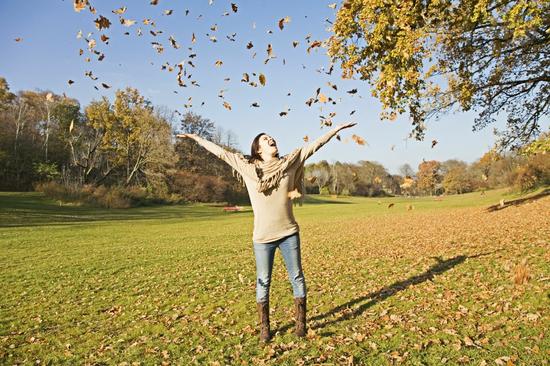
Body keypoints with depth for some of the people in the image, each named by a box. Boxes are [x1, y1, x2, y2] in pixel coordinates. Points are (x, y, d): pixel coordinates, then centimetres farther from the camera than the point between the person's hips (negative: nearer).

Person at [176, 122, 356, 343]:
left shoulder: (290, 162, 3)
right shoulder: (247, 166, 0)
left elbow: (315, 145, 5)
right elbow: (220, 152, 5)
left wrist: (337, 129, 5)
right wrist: (196, 138, 9)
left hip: (289, 233, 2)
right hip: (263, 236, -1)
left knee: (297, 278, 9)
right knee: (263, 282, 8)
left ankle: (300, 322, 25)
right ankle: (264, 327, 22)